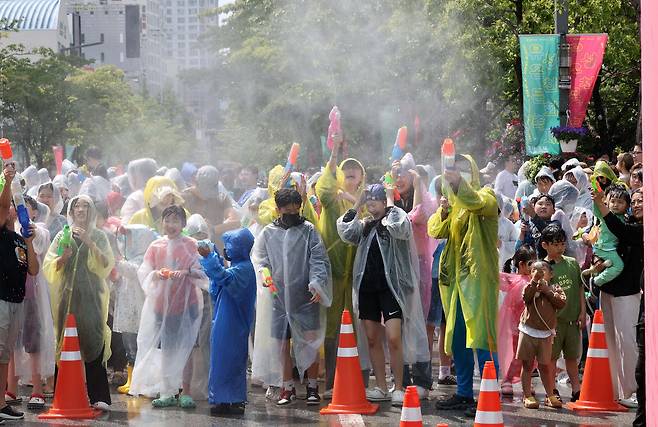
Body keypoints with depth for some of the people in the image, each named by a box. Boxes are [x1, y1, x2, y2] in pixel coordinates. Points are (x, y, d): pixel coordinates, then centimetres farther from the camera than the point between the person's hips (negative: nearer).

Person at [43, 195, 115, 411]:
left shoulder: (98, 236, 11)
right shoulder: (63, 235, 14)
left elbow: (106, 264, 0)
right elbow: (50, 266, 9)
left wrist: (89, 243, -9)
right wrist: (63, 257, -10)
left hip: (91, 295, -1)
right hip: (68, 294, 1)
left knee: (92, 339, -11)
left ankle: (98, 396, -13)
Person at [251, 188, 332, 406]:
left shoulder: (308, 230, 2)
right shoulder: (268, 233, 8)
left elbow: (318, 259, -4)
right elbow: (258, 258, 9)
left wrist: (316, 284, -18)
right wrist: (264, 274, -12)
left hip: (306, 298, -2)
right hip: (279, 297, 2)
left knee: (311, 342, -4)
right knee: (282, 343, 7)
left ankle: (312, 387, 7)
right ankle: (288, 387, 19)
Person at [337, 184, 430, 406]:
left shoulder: (396, 219, 1)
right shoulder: (366, 226, 16)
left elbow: (399, 229, -22)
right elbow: (345, 233, 2)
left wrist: (390, 204, -10)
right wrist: (357, 204, 5)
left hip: (391, 286, -6)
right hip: (367, 286, 6)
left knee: (394, 338, -14)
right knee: (372, 339, 7)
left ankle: (398, 388, -8)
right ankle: (381, 388, 14)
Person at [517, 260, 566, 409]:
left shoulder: (555, 288, 5)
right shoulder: (530, 287, 1)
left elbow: (562, 302, -11)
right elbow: (526, 297, -20)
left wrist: (547, 290, -14)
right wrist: (534, 281, -26)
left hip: (545, 333, 1)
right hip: (528, 330, -1)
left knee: (545, 366, 7)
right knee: (528, 365, 4)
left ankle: (550, 396, 15)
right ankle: (527, 396, 8)